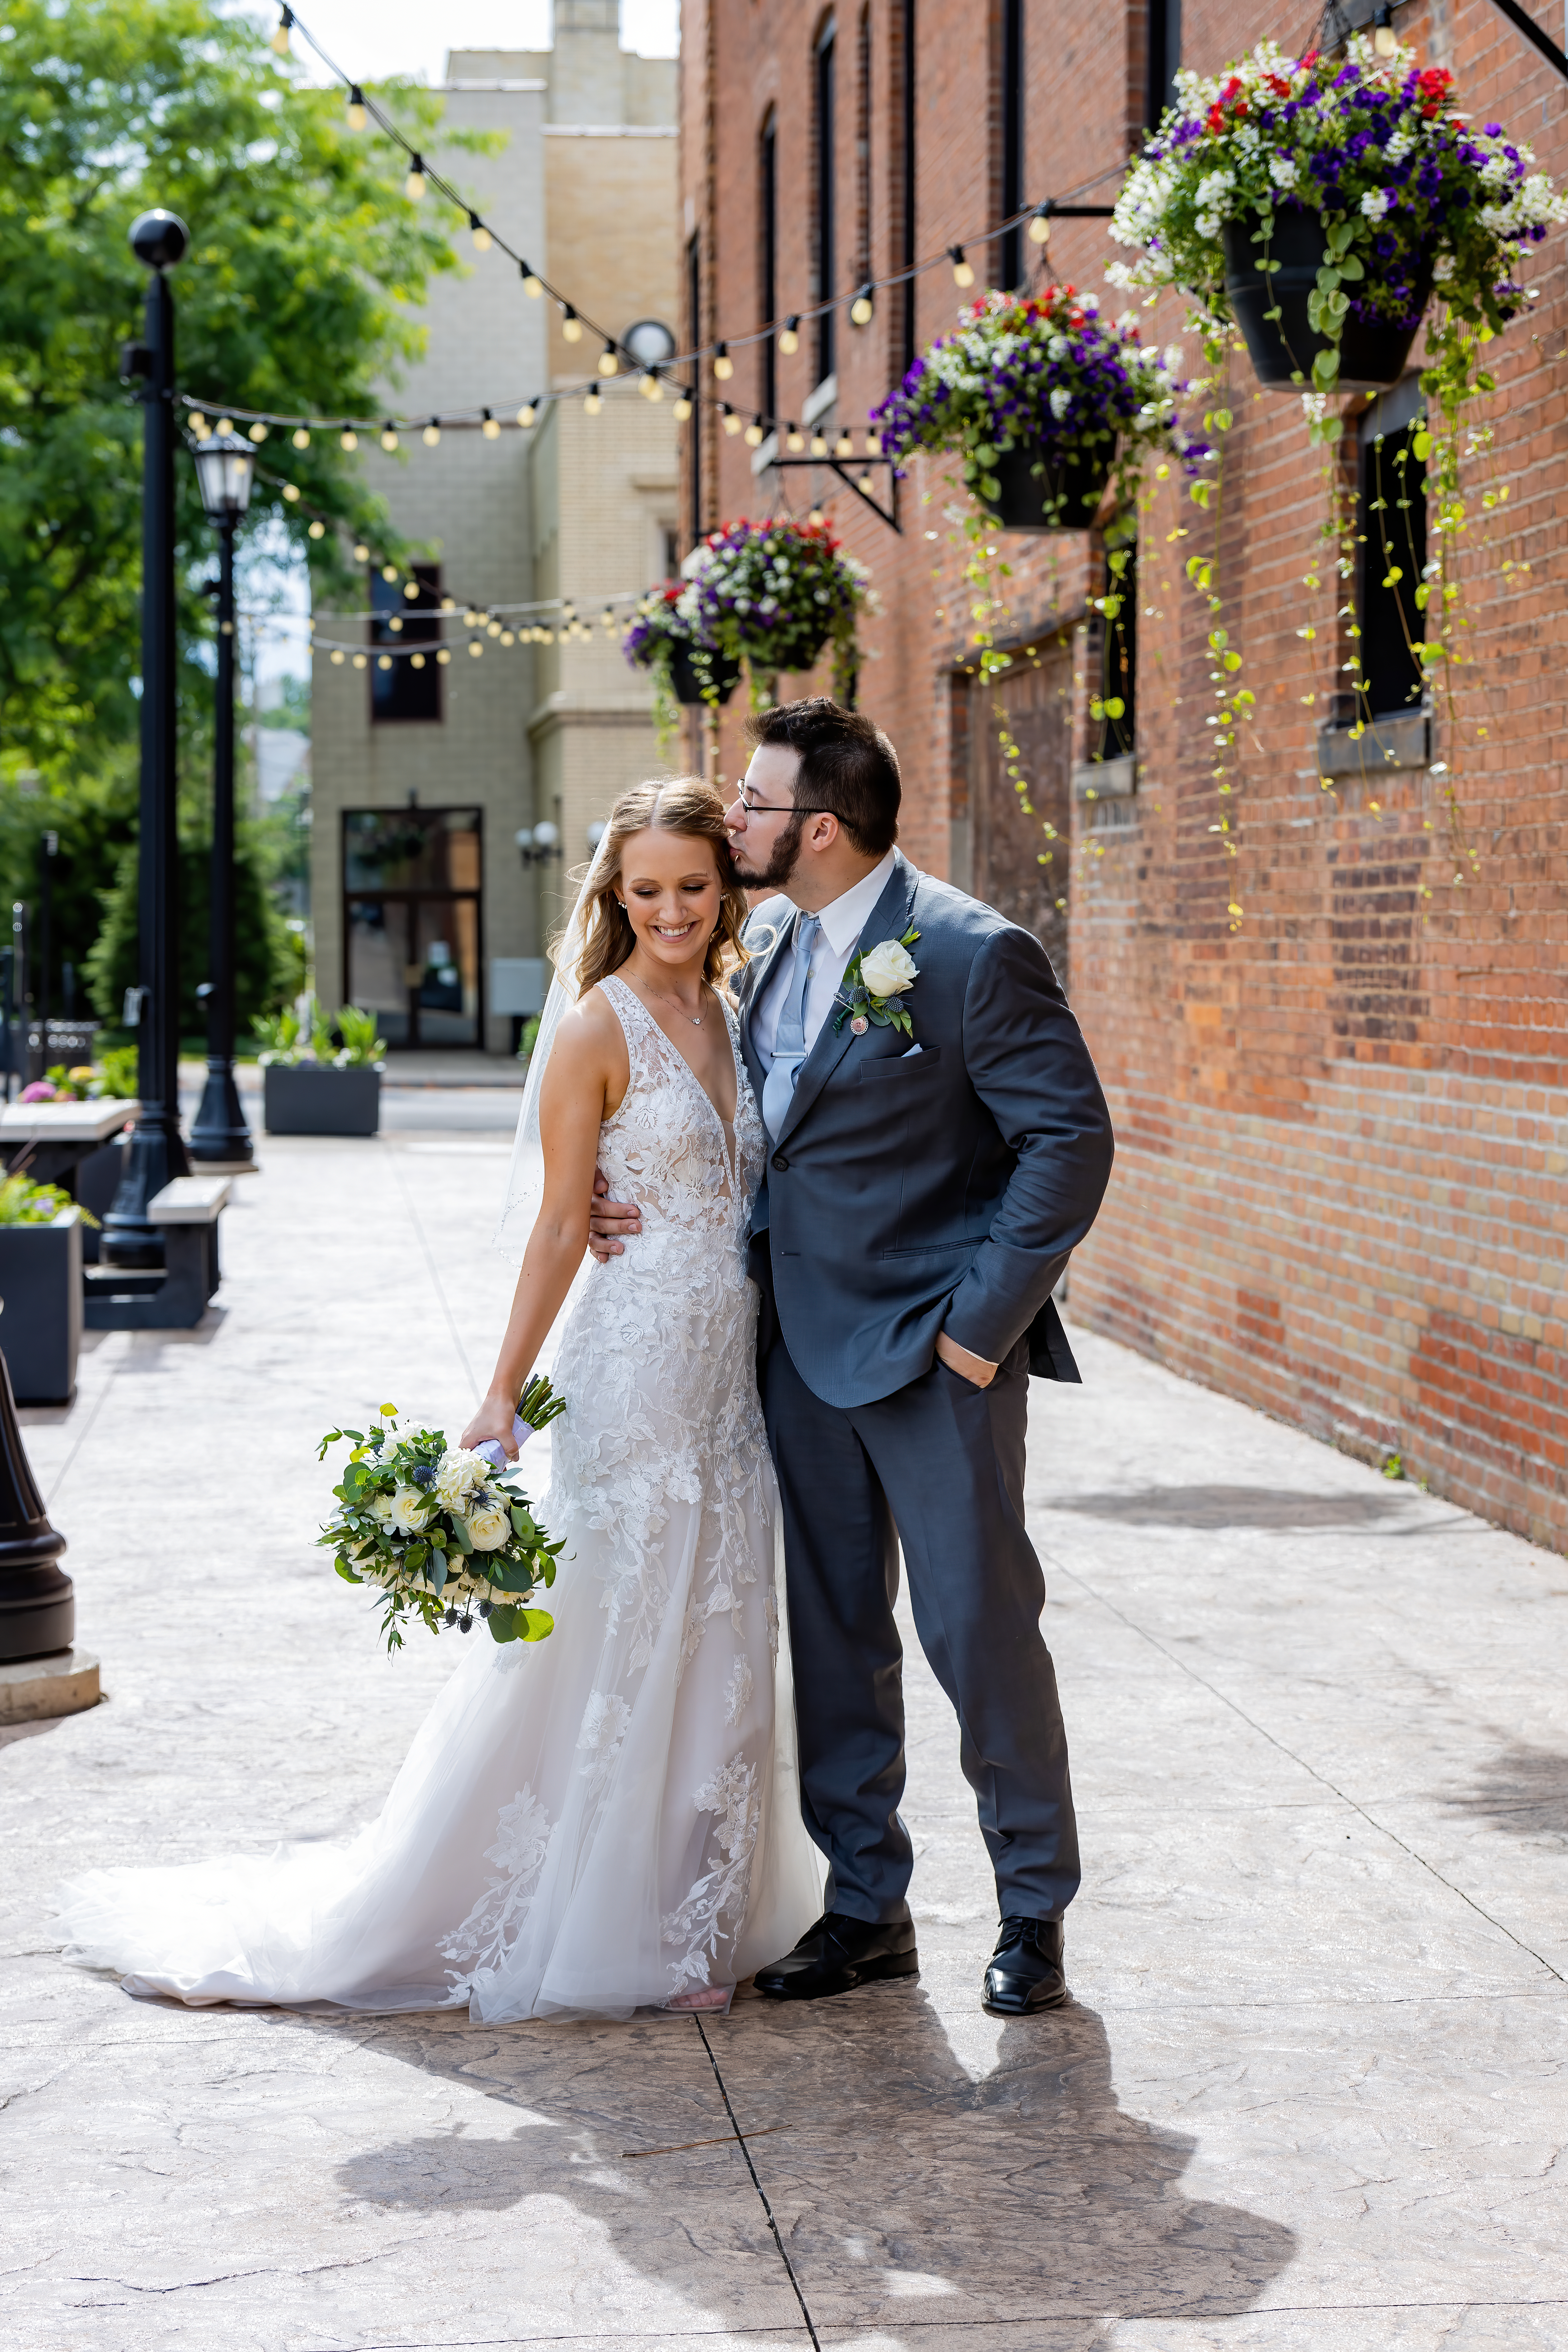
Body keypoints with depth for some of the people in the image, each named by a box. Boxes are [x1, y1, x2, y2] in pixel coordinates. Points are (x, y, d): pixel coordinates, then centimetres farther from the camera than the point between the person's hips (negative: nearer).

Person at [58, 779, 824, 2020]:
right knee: (605, 1647, -1)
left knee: (718, 1655, 12)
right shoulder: (597, 1029, -8)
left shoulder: (732, 1020, 11)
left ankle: (693, 1923, 23)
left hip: (736, 1373, 7)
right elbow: (561, 1230, -9)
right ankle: (581, 1928, 11)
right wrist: (503, 1396, -11)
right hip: (636, 1368, -7)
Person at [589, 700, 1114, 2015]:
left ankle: (1035, 1909, 16)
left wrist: (983, 1318, -16)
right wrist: (645, 1199, 0)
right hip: (800, 1340, 7)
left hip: (936, 1349, -7)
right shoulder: (769, 945, 8)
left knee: (979, 1625, 0)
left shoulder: (972, 955, -15)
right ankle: (867, 1907, 24)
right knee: (833, 1635, 12)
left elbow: (1071, 1136, -15)